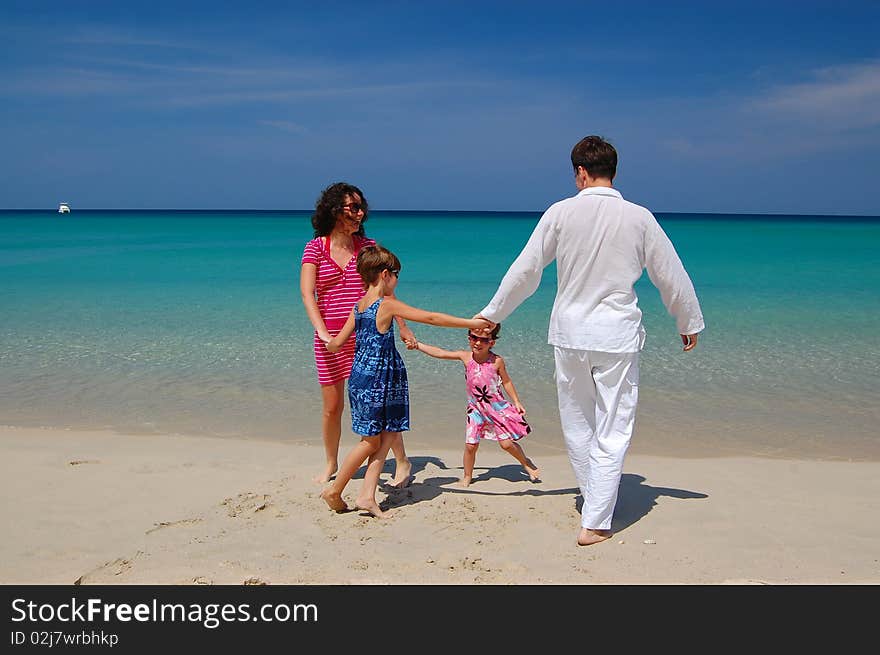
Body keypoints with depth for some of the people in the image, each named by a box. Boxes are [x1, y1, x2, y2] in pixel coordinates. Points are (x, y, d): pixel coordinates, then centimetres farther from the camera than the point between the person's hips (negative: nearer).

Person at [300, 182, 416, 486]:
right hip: (329, 339, 0)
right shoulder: (315, 248, -1)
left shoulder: (368, 245, 4)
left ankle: (402, 462, 12)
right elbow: (307, 293, -9)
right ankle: (331, 464, 29)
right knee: (332, 406, 8)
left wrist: (402, 327, 12)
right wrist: (322, 332, -22)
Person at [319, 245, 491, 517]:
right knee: (371, 440, 5)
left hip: (361, 377, 8)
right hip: (377, 381, -8)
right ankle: (334, 490, 15)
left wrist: (330, 343, 36)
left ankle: (367, 495, 5)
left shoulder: (358, 307, 8)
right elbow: (431, 318, -15)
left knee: (387, 436, 8)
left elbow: (335, 344, 11)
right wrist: (471, 323, -11)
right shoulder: (387, 305, -14)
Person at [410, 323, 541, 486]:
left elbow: (506, 382, 1)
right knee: (470, 445, -2)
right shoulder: (466, 357, -6)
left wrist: (517, 402, 0)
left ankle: (527, 464, 26)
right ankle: (467, 477, 19)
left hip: (498, 407, -2)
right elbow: (439, 353, -3)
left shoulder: (497, 361, -12)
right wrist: (418, 344, -5)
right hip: (476, 409, 2)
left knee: (506, 443, -2)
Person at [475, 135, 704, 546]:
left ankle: (597, 503, 32)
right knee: (612, 430, 5)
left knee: (576, 424, 17)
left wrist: (492, 314, 12)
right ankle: (595, 524, 3)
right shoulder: (639, 218, -2)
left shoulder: (561, 213, -4)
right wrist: (689, 323, 21)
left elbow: (525, 270, 0)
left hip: (569, 331, 1)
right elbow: (671, 276, 6)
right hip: (618, 335, -1)